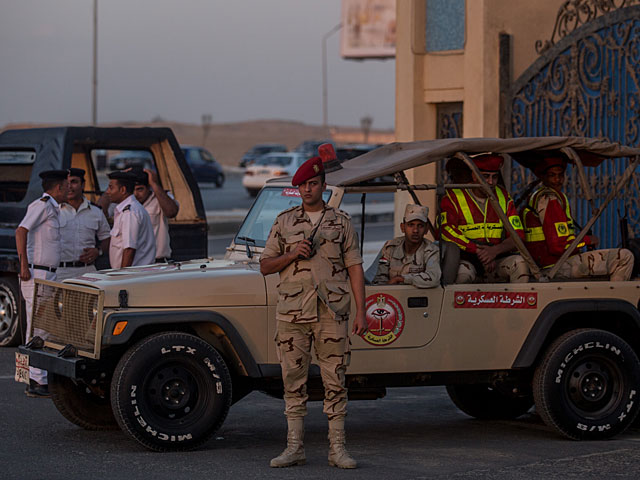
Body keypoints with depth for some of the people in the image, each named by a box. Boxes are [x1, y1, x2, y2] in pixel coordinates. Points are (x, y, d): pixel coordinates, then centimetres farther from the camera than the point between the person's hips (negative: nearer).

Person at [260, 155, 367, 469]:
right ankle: (295, 448, 10)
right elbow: (265, 266, 10)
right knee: (293, 381, 3)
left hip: (332, 313, -1)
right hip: (292, 313, 1)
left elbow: (355, 268, 5)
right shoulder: (284, 222, 11)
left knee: (335, 381, 0)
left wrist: (361, 312, -2)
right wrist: (292, 255, -9)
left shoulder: (341, 222, 7)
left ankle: (337, 449, 4)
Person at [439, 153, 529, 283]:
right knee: (461, 272, -37)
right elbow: (445, 230, -16)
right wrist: (479, 251, -21)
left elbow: (518, 235, 5)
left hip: (496, 259, 4)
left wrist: (495, 250, -17)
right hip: (465, 259, -4)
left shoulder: (503, 197, 10)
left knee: (520, 263, -25)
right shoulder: (453, 197, -1)